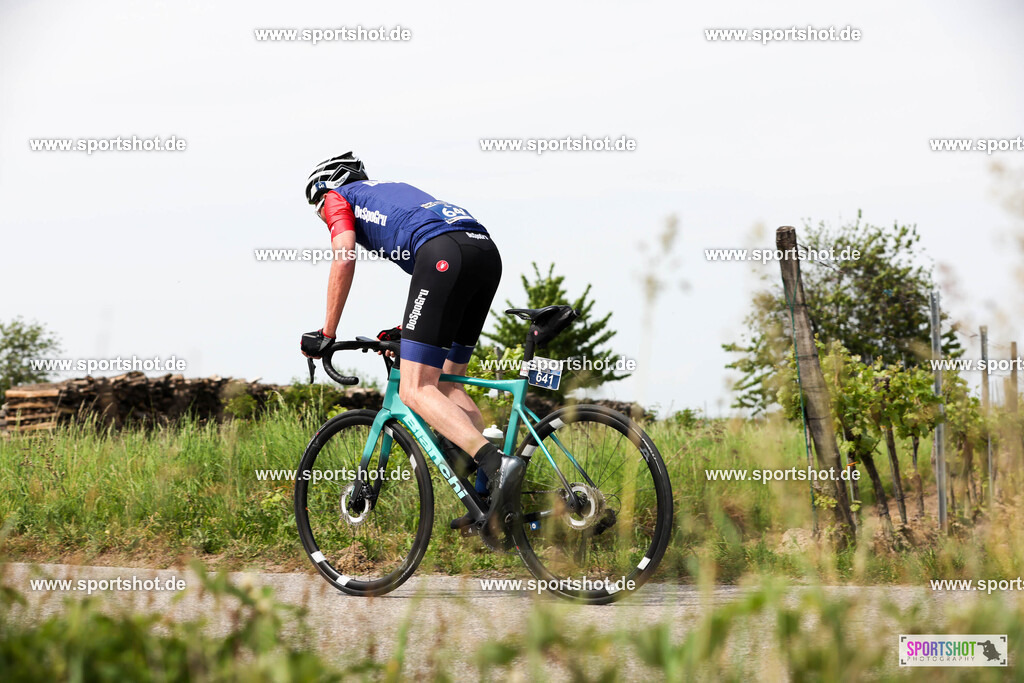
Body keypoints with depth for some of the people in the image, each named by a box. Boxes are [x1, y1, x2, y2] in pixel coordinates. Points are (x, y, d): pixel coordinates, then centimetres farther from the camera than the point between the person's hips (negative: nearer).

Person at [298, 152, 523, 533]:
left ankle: (496, 463, -30)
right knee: (447, 382, 16)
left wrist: (326, 334, 8)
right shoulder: (391, 190, 41)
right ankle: (489, 498, 5)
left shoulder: (337, 198, 20)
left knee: (415, 390, -8)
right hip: (487, 249, 8)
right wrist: (410, 329, 47)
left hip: (444, 254, -8)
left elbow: (344, 259, 3)